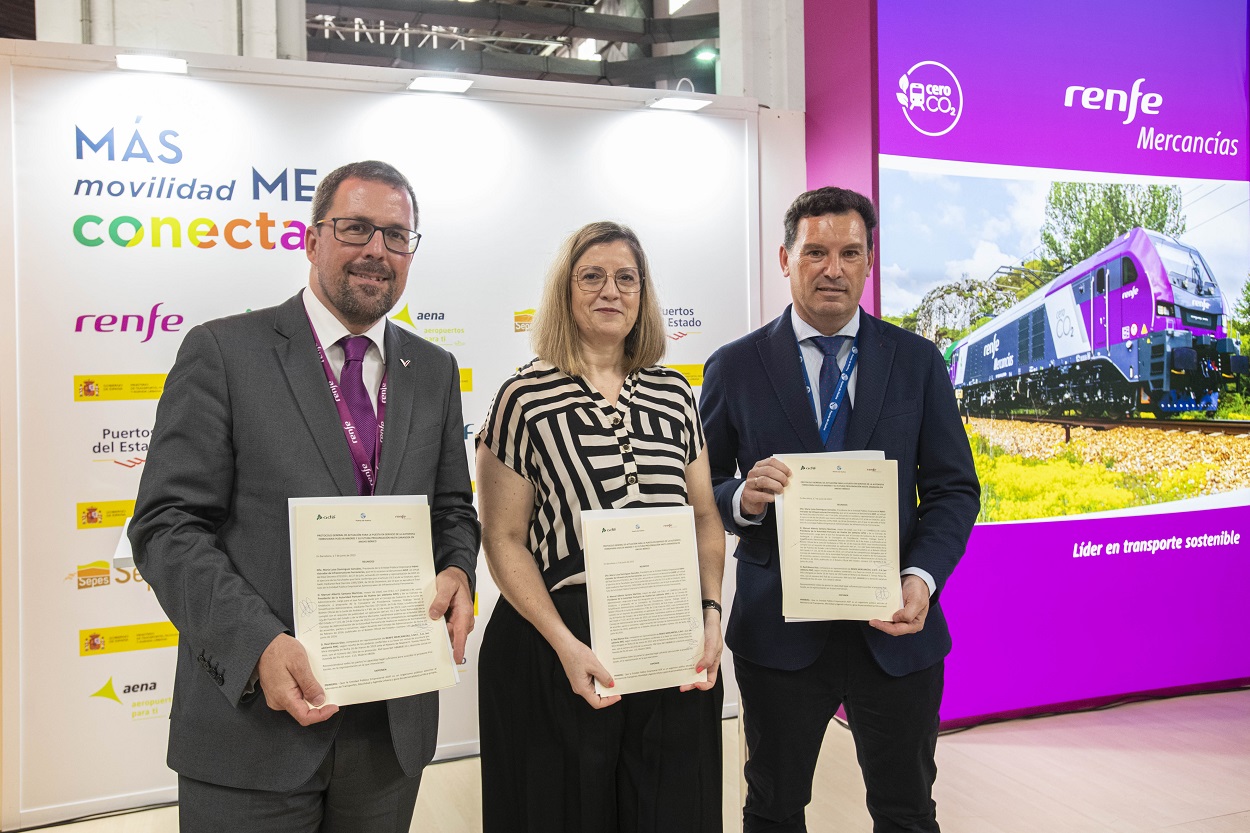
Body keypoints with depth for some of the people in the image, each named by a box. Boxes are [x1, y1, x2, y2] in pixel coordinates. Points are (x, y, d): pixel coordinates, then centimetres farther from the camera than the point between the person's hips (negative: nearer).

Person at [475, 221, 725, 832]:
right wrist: (565, 644, -16)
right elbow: (503, 540, -7)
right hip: (557, 650, -3)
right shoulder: (527, 397, -6)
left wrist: (712, 614, -3)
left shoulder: (673, 393, 6)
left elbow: (705, 517, 10)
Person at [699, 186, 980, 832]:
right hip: (778, 630, -1)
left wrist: (922, 578, -13)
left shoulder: (917, 360, 4)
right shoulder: (734, 367, 0)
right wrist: (743, 499, -20)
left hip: (896, 627, 1)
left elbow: (954, 488, 3)